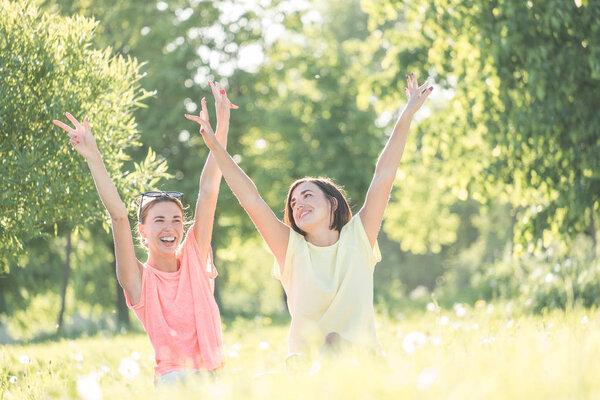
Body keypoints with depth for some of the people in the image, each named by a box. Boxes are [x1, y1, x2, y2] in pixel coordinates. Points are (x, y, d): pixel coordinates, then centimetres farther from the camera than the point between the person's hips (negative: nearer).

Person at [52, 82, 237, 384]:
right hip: (172, 380, -4)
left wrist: (221, 125, 2)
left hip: (215, 378, 5)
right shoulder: (139, 278, 2)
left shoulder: (194, 257, 10)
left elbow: (208, 192, 5)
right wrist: (94, 159, -19)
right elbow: (118, 215, -10)